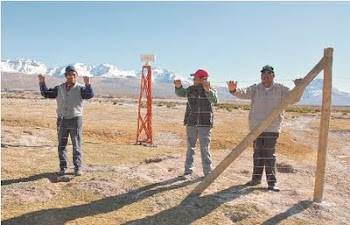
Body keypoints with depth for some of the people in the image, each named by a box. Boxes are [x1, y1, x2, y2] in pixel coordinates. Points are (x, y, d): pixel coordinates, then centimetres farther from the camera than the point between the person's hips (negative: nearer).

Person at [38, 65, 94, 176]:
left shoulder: (80, 88, -3)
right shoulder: (59, 88, 9)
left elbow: (90, 95, -21)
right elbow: (46, 93, 6)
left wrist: (88, 85, -39)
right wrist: (42, 83, -8)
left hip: (75, 119, -4)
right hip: (62, 120, 4)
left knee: (76, 145, 1)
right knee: (61, 145, 8)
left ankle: (78, 167, 8)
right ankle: (63, 167, 18)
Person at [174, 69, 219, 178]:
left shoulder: (211, 90, -4)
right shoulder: (191, 89, 7)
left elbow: (214, 100, -23)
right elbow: (181, 93, -5)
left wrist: (208, 90, -40)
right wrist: (178, 86, -26)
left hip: (205, 124, -3)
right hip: (191, 123, 3)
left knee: (205, 148, 1)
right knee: (190, 147, 7)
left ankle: (208, 172, 9)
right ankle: (188, 170, 13)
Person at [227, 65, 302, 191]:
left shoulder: (280, 89, 4)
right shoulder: (255, 89, 4)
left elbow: (293, 98, -1)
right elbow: (244, 93, -12)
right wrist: (234, 90, -35)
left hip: (272, 129, -2)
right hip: (256, 128, 2)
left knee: (270, 155, -1)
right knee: (258, 154, 11)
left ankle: (272, 182, 7)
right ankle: (256, 178, 23)